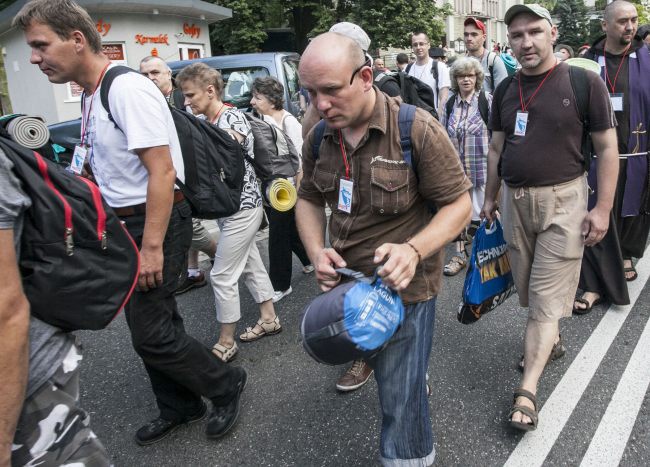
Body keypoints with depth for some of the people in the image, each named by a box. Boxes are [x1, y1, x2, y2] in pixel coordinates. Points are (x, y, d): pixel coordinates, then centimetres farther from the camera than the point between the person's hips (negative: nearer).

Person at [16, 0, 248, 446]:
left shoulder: (127, 89, -18)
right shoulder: (91, 96, 11)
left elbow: (162, 171, -23)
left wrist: (152, 246, -24)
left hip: (157, 221, -9)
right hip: (126, 222, 9)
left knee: (150, 332, -4)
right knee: (149, 322, 16)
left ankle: (226, 384, 19)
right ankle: (180, 407, 34)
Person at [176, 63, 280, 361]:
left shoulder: (232, 119, -16)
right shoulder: (204, 121, 10)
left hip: (242, 207, -9)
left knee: (222, 275, -3)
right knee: (250, 264, 17)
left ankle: (225, 344, 10)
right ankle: (269, 319, 33)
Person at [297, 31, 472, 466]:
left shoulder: (417, 129, -18)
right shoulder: (318, 137, -2)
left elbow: (459, 204, -12)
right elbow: (308, 199, 11)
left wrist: (414, 250, -29)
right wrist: (316, 250, -9)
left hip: (403, 286, -5)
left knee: (401, 400, 2)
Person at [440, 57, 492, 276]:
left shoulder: (487, 101, -4)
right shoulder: (449, 104, 7)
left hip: (482, 168, -4)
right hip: (456, 168, 4)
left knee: (480, 214, 5)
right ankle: (460, 254, 22)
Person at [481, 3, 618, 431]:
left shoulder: (584, 83, -7)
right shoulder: (505, 90, 7)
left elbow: (607, 147, -5)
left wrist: (603, 208, -10)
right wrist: (490, 198, 15)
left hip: (563, 199, -4)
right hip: (515, 199, 5)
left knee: (547, 296, -4)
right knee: (530, 288, 14)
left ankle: (527, 390, -1)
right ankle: (551, 341, 38)